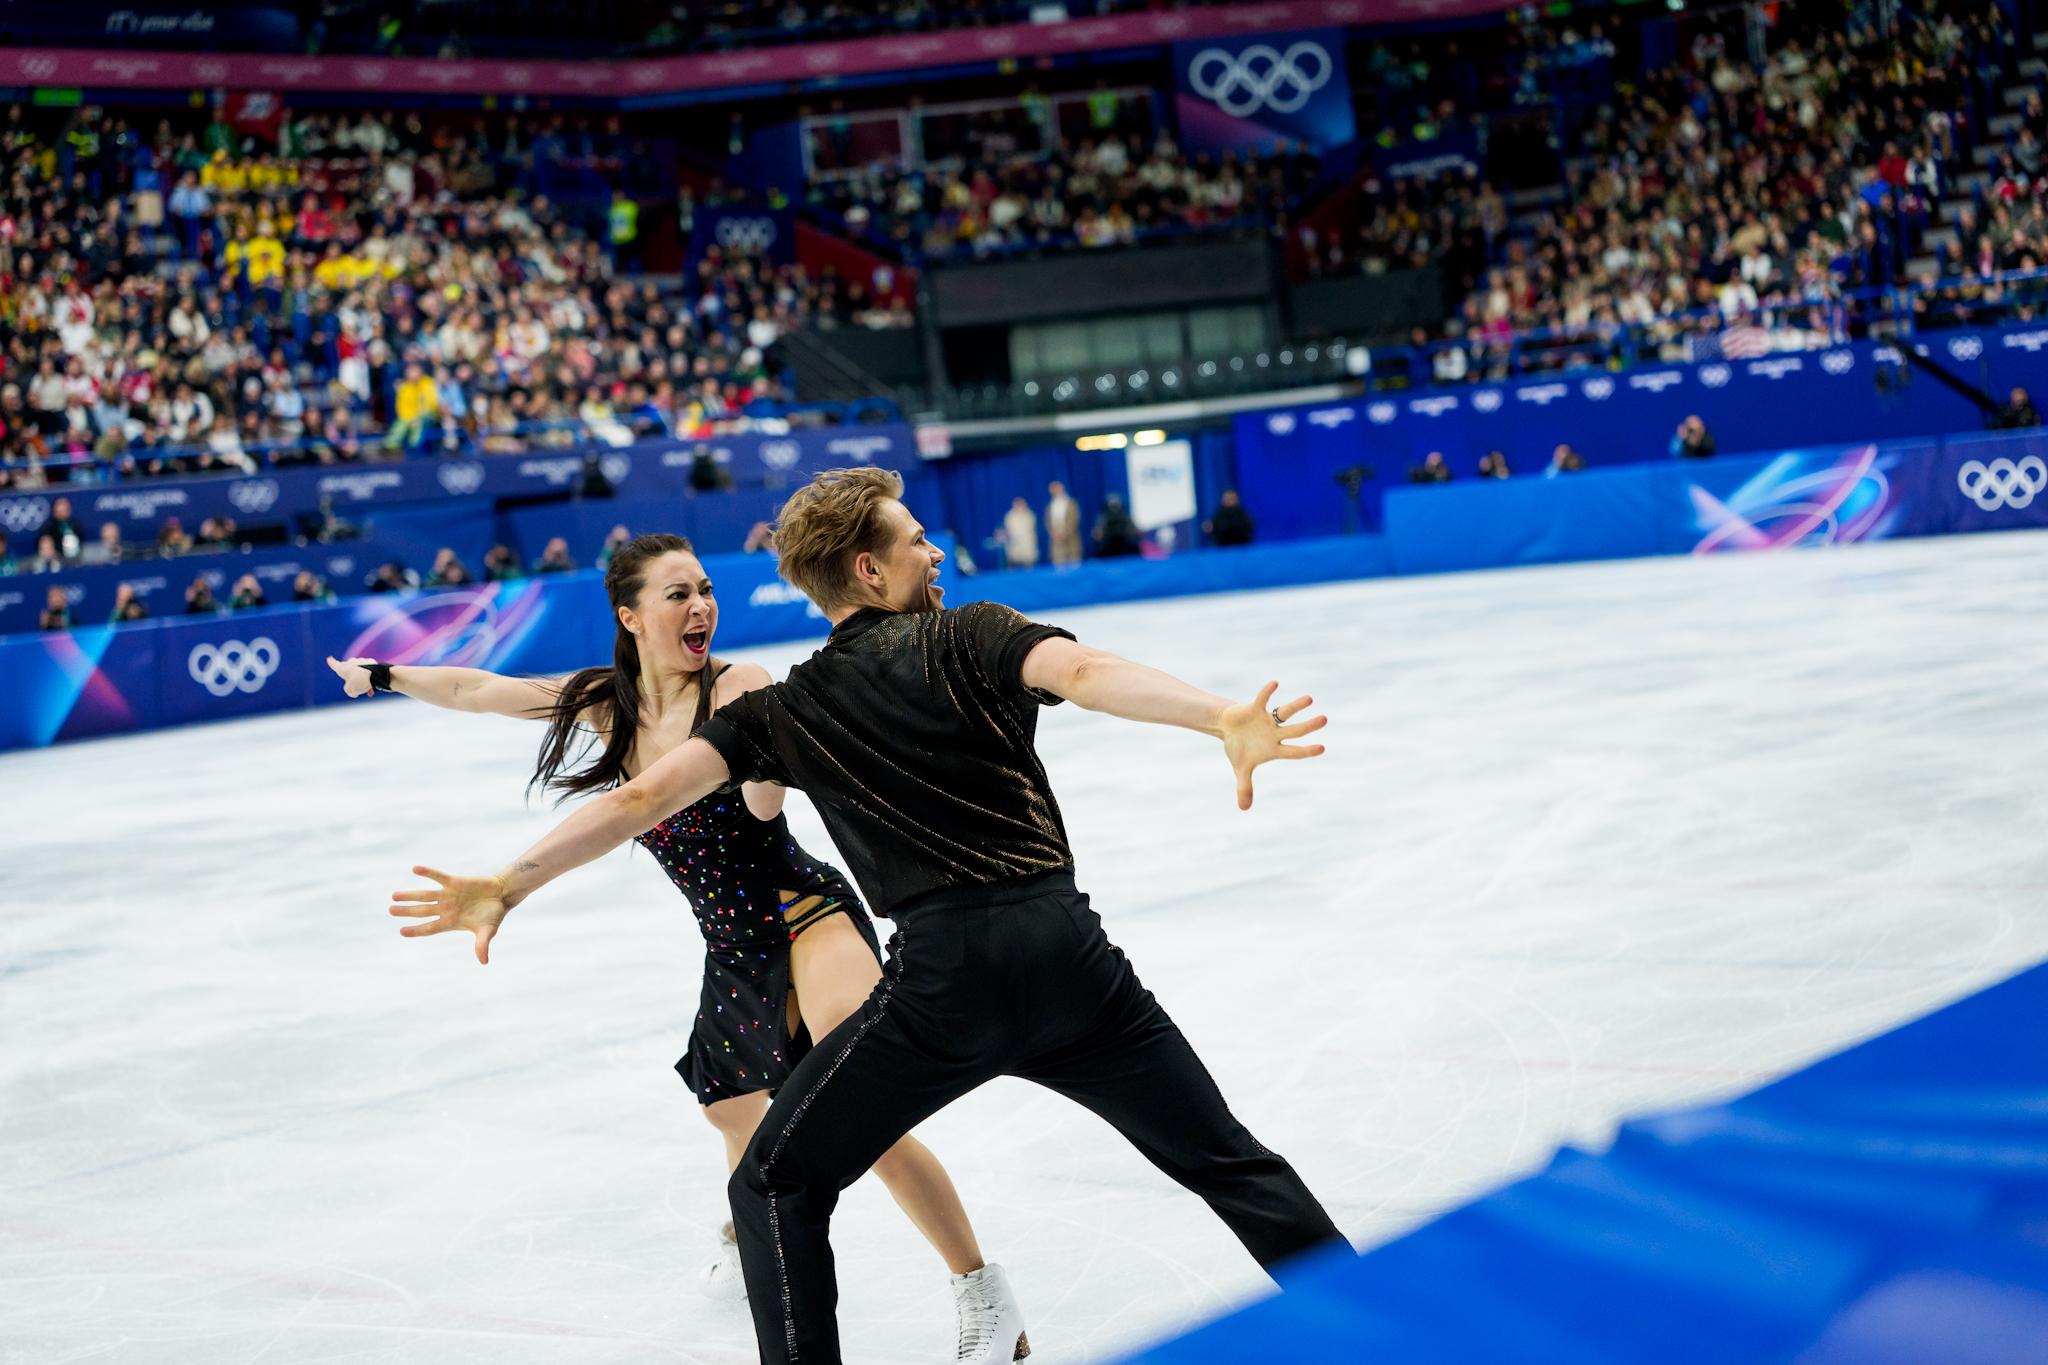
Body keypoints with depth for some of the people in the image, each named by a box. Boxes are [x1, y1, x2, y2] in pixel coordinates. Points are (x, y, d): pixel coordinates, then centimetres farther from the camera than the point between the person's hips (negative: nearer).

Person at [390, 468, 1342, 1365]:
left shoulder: (782, 713, 13)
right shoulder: (971, 638, 8)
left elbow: (648, 795, 2)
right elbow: (1083, 673, -12)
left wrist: (507, 886, -1)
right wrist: (1223, 721, -29)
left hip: (942, 970, -1)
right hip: (1067, 951, 1)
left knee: (776, 1187, 15)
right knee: (1230, 1163, 15)